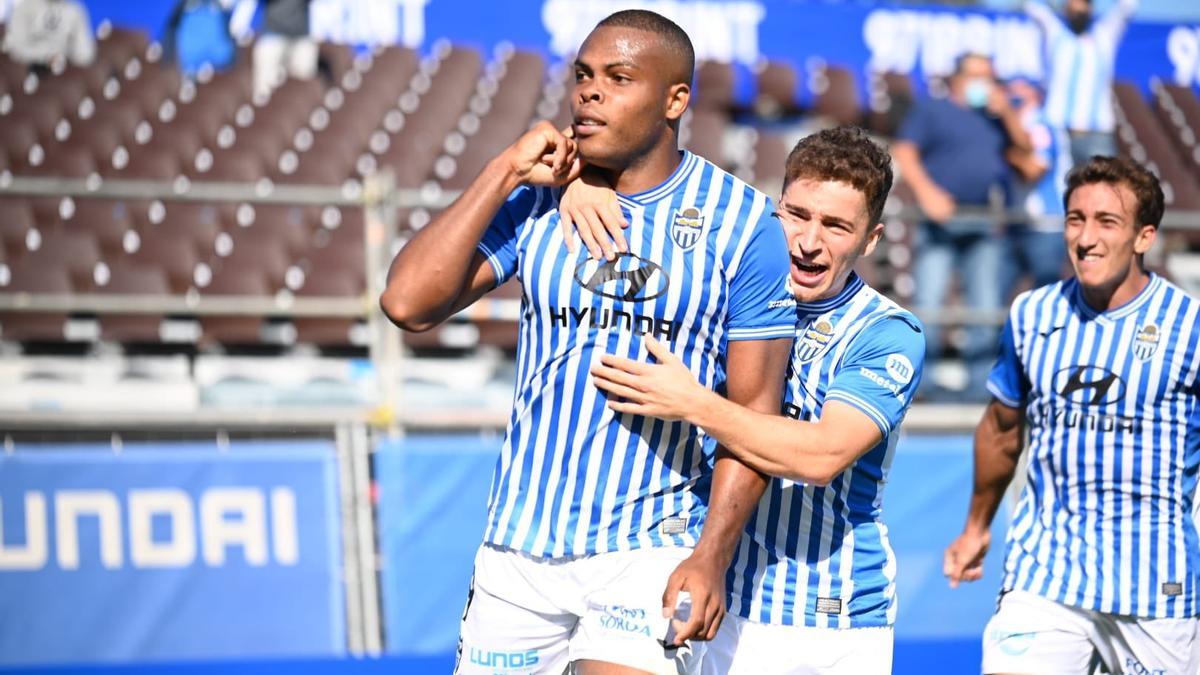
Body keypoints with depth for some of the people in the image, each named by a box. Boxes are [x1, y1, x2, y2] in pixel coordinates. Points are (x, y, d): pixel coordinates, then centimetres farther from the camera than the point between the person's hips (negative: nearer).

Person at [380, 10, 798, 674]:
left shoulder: (742, 222, -4)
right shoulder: (535, 200, 5)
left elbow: (755, 410, -4)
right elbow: (408, 302, -7)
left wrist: (711, 556, -14)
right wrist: (504, 172, -8)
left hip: (650, 554, -3)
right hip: (517, 550, 4)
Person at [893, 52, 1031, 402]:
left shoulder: (994, 117, 21)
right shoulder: (931, 110, 8)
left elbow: (1024, 146, 14)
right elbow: (904, 151, -2)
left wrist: (1006, 112, 1)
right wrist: (927, 191, -17)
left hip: (984, 226, 5)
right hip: (941, 220, -5)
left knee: (986, 304, 3)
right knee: (928, 300, -11)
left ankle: (980, 380, 9)